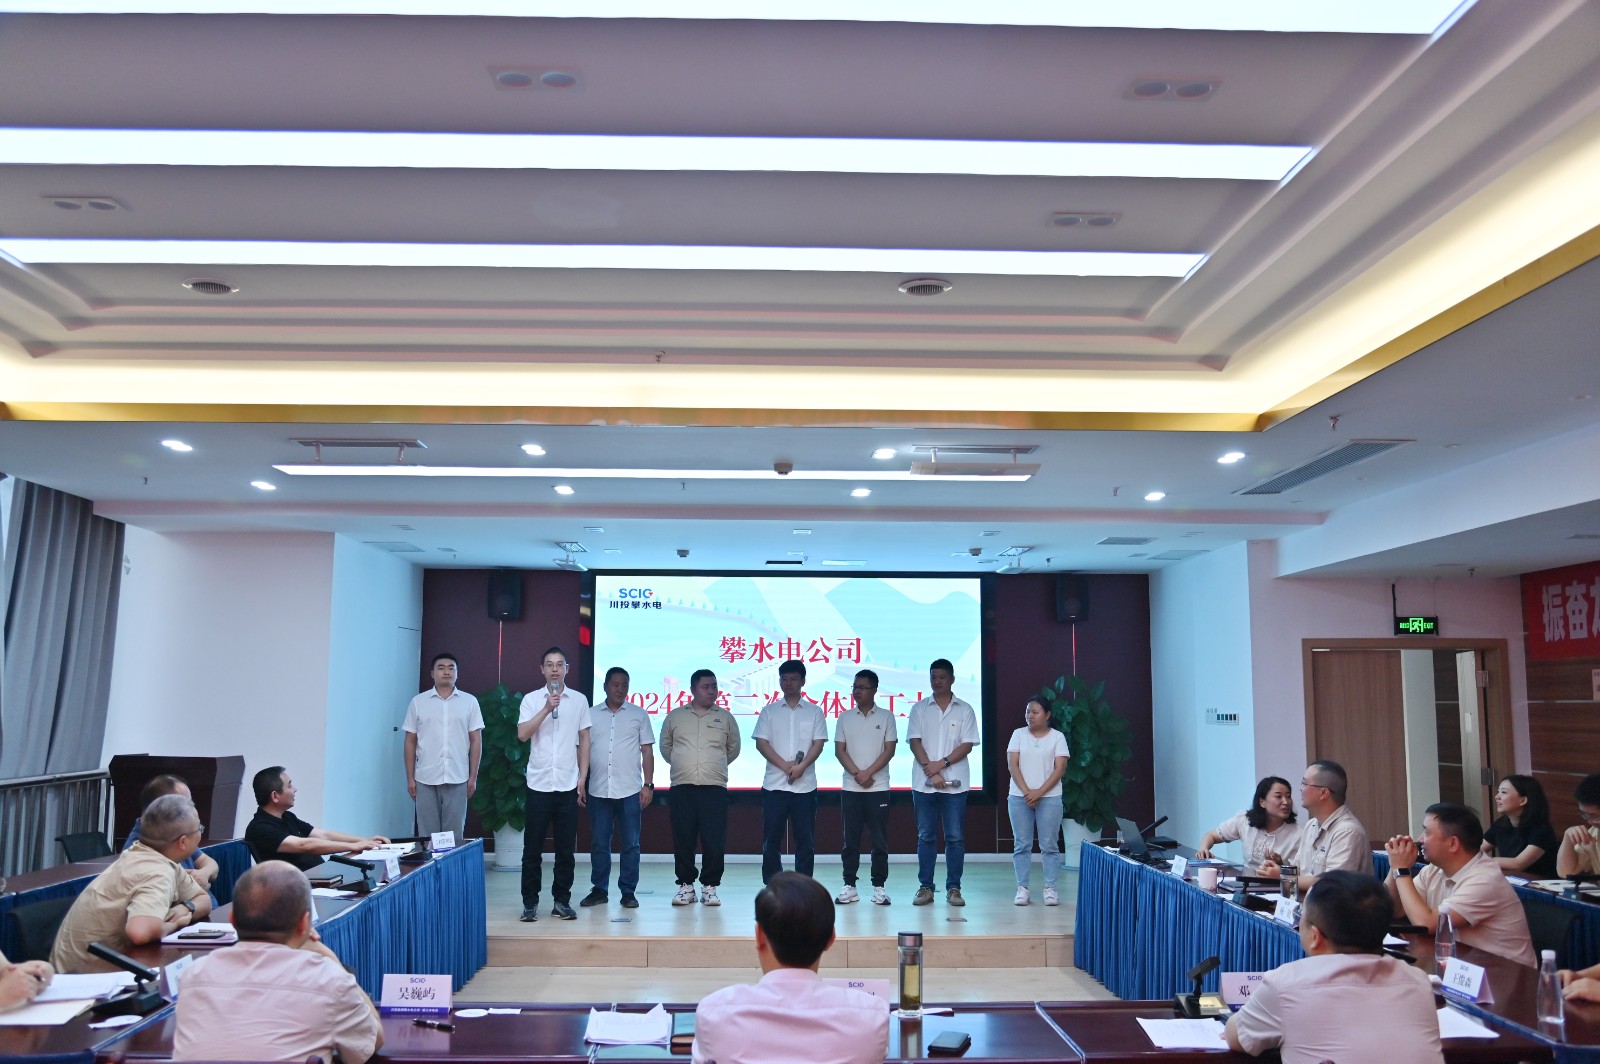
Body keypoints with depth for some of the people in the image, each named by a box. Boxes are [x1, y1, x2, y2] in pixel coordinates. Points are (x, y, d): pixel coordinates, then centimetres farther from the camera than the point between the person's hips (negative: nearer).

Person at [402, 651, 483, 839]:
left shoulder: (469, 701, 4)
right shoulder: (418, 702, 4)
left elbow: (476, 741, 4)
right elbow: (410, 742, 6)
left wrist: (473, 776, 0)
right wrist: (410, 778, 2)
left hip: (457, 780, 0)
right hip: (426, 779, 0)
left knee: (454, 834, 4)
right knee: (427, 834, 4)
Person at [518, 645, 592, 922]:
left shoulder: (579, 700, 6)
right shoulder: (531, 699, 2)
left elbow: (584, 740, 9)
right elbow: (522, 734, -9)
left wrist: (583, 777, 3)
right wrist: (547, 708, -18)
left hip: (568, 785, 1)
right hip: (538, 784, -1)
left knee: (566, 848, 5)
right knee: (533, 847, 3)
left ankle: (561, 901, 15)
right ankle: (530, 902, 11)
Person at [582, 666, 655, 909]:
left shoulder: (639, 714, 5)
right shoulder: (591, 715, 8)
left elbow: (647, 752, 5)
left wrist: (648, 785, -1)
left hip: (630, 791, -1)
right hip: (598, 790, 1)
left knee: (630, 844, 2)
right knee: (598, 844, 7)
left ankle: (628, 892, 10)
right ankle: (599, 890, 17)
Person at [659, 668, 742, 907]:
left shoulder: (725, 717, 9)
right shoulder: (675, 717, 9)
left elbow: (733, 749, 19)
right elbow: (666, 747, 19)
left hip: (715, 788, 0)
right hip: (682, 788, 0)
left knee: (714, 841, -4)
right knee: (683, 840, 1)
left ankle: (710, 886, 8)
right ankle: (686, 885, 13)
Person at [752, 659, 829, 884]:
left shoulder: (814, 712, 8)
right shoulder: (769, 711, 8)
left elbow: (818, 744, 0)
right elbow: (761, 743, -1)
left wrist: (801, 767, -15)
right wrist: (785, 766, -12)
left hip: (805, 785, 0)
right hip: (774, 785, 0)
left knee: (805, 839, 2)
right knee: (771, 839, 2)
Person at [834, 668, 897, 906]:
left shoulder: (886, 717, 3)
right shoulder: (845, 717, 8)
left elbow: (889, 750, -3)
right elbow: (839, 750, 3)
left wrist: (868, 773, -12)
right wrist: (857, 774, -10)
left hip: (878, 788, -1)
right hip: (850, 788, 2)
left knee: (879, 840, 0)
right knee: (850, 840, 4)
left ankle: (879, 887, 7)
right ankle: (849, 886, 10)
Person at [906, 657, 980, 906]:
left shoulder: (964, 710, 5)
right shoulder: (919, 709, 6)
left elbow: (967, 745, -2)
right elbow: (914, 742, 0)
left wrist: (942, 763, -14)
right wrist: (931, 771, -11)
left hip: (955, 783, -1)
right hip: (923, 783, 1)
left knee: (955, 837, 1)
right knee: (926, 837, 5)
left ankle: (953, 888, 8)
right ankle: (925, 887, 10)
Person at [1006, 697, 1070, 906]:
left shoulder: (1057, 737, 2)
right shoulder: (1018, 734, 6)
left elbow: (1060, 768, -5)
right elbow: (1012, 765, 0)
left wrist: (1039, 792, -14)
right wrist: (1026, 792, -12)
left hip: (1049, 798, -1)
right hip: (1019, 797, 2)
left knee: (1049, 845, 0)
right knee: (1022, 844, 3)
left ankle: (1050, 888, 6)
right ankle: (1022, 888, 7)